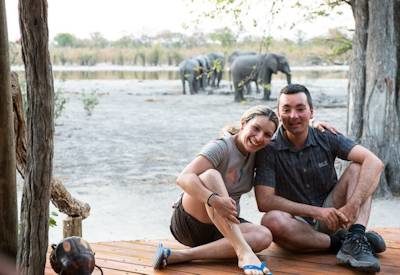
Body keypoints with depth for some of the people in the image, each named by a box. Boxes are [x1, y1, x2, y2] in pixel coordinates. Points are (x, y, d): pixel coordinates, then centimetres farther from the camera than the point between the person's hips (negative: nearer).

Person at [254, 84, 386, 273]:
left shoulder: (326, 138, -4)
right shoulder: (269, 150, -9)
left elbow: (374, 163, -17)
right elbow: (264, 201, -19)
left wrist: (352, 206, -31)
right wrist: (316, 211, -24)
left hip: (330, 215, 3)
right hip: (296, 223, -2)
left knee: (359, 167, -14)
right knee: (271, 221, -36)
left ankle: (355, 241, -31)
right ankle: (341, 241, -19)